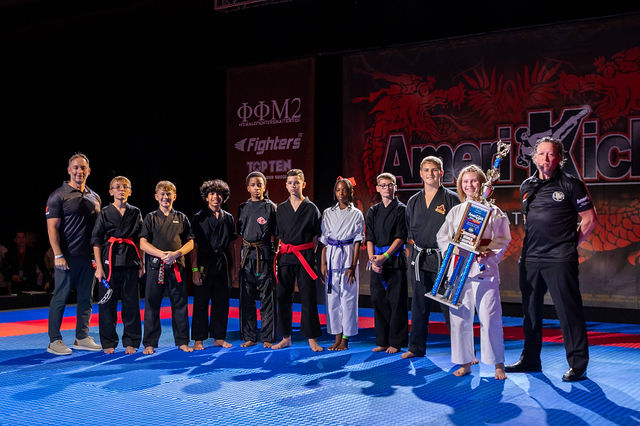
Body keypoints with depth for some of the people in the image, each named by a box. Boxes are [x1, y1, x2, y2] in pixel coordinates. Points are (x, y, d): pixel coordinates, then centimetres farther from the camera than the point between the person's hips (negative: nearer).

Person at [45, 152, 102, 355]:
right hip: (67, 257, -6)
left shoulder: (94, 197, 14)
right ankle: (54, 340, 6)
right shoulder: (58, 196, -3)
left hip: (88, 257, 6)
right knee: (60, 298, -1)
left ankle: (82, 338, 18)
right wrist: (58, 255, -16)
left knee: (86, 298, 9)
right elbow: (52, 227, -8)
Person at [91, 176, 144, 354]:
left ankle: (131, 342, 13)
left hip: (130, 261, 2)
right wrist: (99, 266, -5)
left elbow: (141, 241, 12)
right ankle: (108, 343, 12)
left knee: (131, 303, 3)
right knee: (108, 303, 1)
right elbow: (96, 241, 1)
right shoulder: (105, 213, 3)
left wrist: (142, 264, 6)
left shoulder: (135, 213, 9)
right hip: (109, 261, -1)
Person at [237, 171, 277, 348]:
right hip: (246, 255, 3)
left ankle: (267, 338, 7)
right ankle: (249, 337, 15)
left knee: (267, 297, -1)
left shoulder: (271, 207, 2)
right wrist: (240, 256, 9)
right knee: (246, 297, 5)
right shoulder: (243, 208, 11)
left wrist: (275, 253, -5)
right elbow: (239, 233, 15)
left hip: (265, 255, -3)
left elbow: (275, 234, 2)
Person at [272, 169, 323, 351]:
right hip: (285, 256, 3)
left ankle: (312, 339, 6)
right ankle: (286, 338, 16)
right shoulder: (281, 209, 10)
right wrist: (281, 250, 7)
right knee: (283, 296, 6)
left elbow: (316, 235, 4)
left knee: (308, 297, -2)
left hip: (305, 256, -3)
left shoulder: (311, 208, 1)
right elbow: (279, 234, 16)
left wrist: (310, 253, -1)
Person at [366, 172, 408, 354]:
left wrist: (385, 256, -15)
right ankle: (382, 341, 14)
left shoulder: (401, 209, 1)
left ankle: (396, 342, 5)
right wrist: (372, 259, -6)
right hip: (377, 260, 4)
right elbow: (369, 238, 9)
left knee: (396, 302, -2)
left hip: (396, 260, -4)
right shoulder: (373, 211, 14)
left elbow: (400, 237, -6)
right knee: (378, 300, 5)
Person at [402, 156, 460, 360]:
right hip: (419, 259, 5)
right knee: (419, 305, 11)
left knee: (449, 305, -6)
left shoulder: (451, 198, -1)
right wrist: (413, 241, 10)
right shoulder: (413, 201, 13)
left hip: (443, 259, -4)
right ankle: (416, 347, 22)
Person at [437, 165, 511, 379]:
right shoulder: (455, 212, 13)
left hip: (485, 268, -3)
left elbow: (502, 239, 1)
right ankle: (465, 363, 15)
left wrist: (488, 253, -15)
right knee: (460, 317, 3)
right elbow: (442, 237, 13)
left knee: (490, 318, -5)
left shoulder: (493, 211, 5)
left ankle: (498, 364, 7)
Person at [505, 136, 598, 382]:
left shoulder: (570, 185, -3)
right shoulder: (527, 187, 13)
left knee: (568, 311, -3)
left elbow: (590, 220, 0)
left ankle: (578, 364, 7)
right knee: (530, 310, 13)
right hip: (530, 259, 6)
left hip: (560, 260, -6)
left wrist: (571, 244, -1)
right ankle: (530, 359, 25)